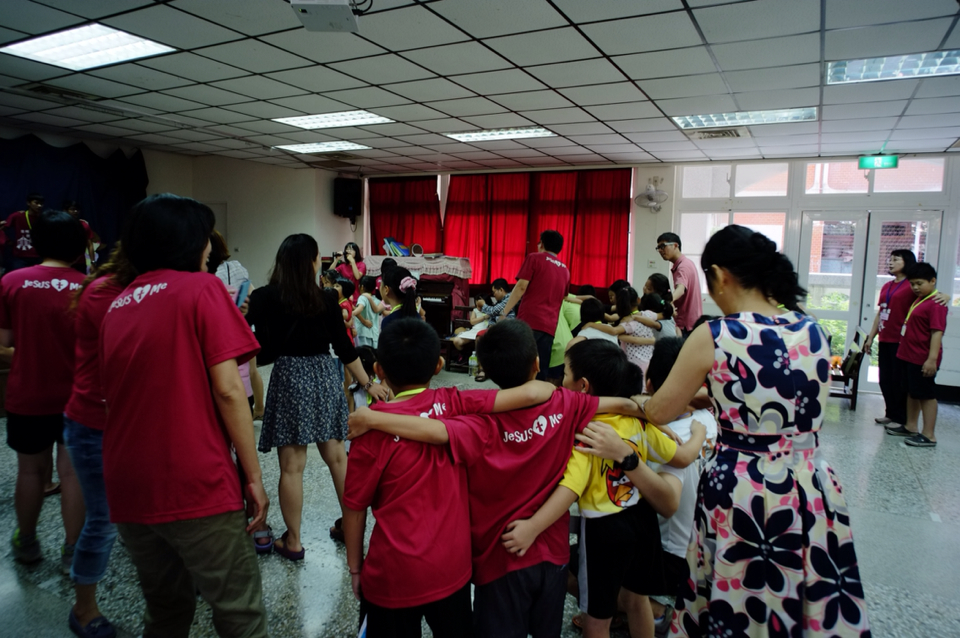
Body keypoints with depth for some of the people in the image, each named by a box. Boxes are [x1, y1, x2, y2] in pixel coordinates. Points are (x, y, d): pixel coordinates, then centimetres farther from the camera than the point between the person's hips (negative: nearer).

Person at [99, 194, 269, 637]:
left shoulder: (117, 305, 12)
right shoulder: (201, 288, -7)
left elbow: (118, 390, 19)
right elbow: (227, 390, -13)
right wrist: (253, 476, -8)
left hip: (127, 489, 7)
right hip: (196, 485, -7)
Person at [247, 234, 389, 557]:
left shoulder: (264, 297, -6)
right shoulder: (326, 298, -1)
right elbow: (344, 347, 1)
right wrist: (369, 384, 8)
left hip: (289, 377, -2)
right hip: (325, 375, 3)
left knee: (292, 466, 4)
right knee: (337, 456, 14)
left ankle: (293, 540, 15)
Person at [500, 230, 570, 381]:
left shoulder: (534, 258, 4)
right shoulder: (565, 269, 21)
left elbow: (521, 287, -6)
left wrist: (504, 312, -6)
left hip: (529, 320, -5)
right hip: (550, 325, 5)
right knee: (541, 372, 4)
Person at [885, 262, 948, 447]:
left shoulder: (936, 304, -17)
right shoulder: (918, 300, 13)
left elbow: (937, 332, -23)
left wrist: (932, 358, -29)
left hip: (923, 359, -10)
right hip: (909, 355, 10)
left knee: (926, 395, -2)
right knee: (912, 392, 18)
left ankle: (929, 435, 5)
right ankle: (911, 427, 30)